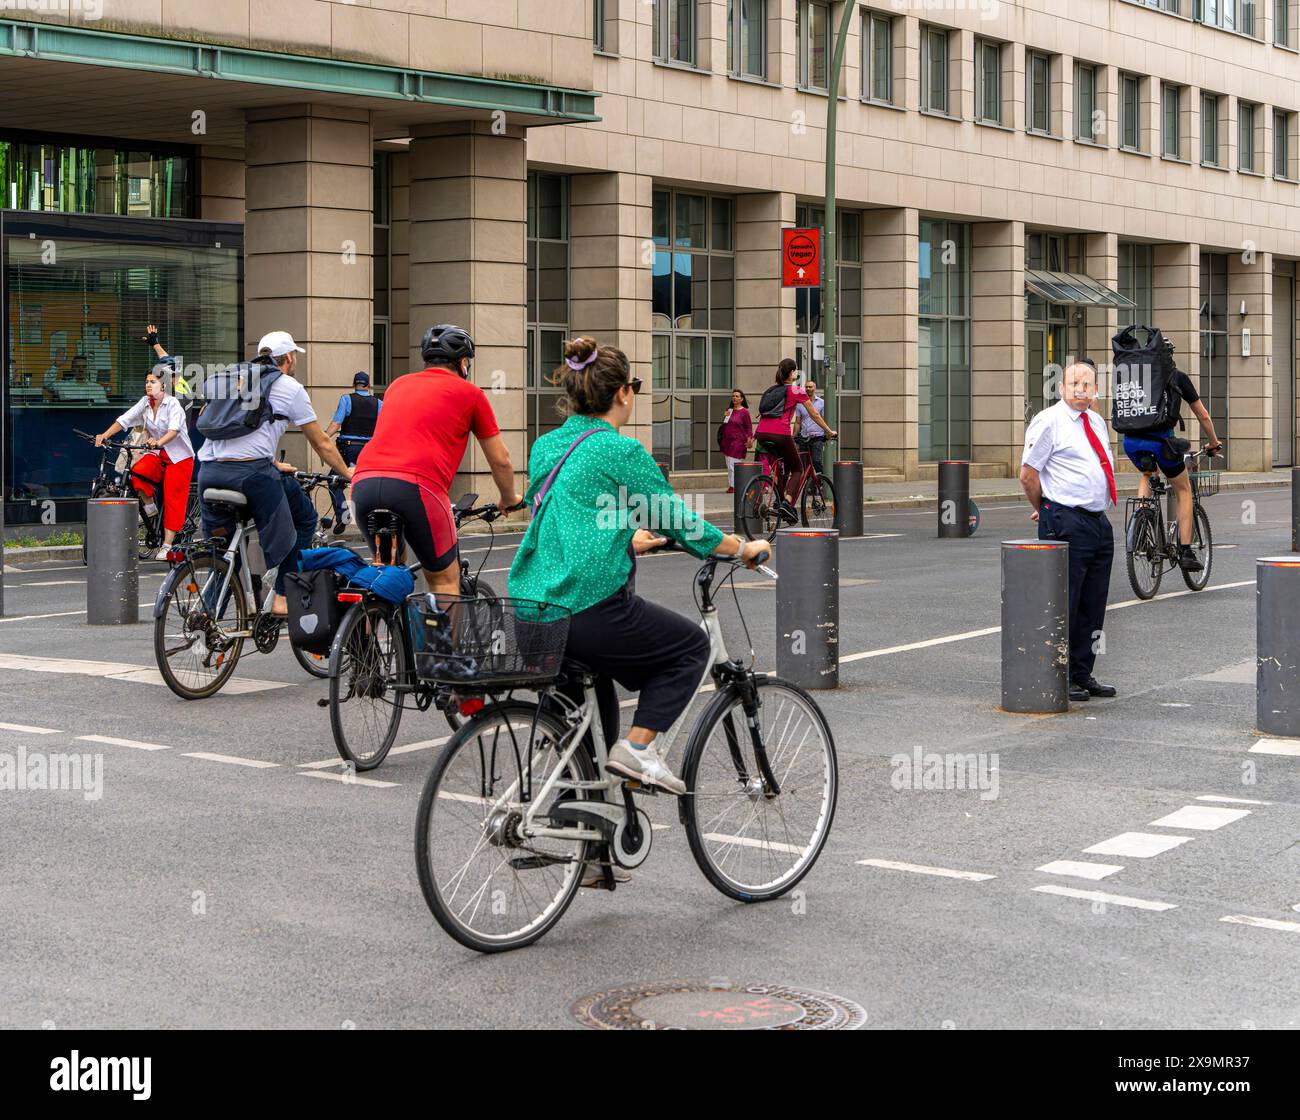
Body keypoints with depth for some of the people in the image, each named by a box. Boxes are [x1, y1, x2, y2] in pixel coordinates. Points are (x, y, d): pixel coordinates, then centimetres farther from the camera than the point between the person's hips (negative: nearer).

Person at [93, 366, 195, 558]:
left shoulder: (172, 404, -14)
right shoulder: (144, 403, 1)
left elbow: (174, 429, -31)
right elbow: (124, 420, -8)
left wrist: (159, 442, -50)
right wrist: (105, 435, -23)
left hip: (179, 456, -5)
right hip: (157, 455, 5)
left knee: (172, 499, -10)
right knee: (137, 472, -26)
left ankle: (167, 545, -9)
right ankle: (150, 507, -2)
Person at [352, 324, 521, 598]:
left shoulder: (399, 384, 29)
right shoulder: (470, 393, 15)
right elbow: (500, 461, 21)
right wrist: (509, 499, 41)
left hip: (364, 482, 5)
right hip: (416, 486, -5)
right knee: (445, 581, 10)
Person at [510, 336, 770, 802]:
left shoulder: (545, 447, 13)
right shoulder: (621, 452, -9)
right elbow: (676, 520, -3)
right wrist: (744, 548, 12)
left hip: (529, 606, 8)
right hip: (591, 604, -8)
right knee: (692, 645, 13)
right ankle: (637, 747, 1)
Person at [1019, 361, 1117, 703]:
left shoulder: (1096, 421, 16)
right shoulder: (1048, 422, -8)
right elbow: (1028, 474, -9)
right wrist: (1045, 510, 3)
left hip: (1100, 522, 8)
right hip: (1066, 526, -8)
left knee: (1093, 605, 11)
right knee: (1063, 603, -5)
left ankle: (1083, 675, 20)